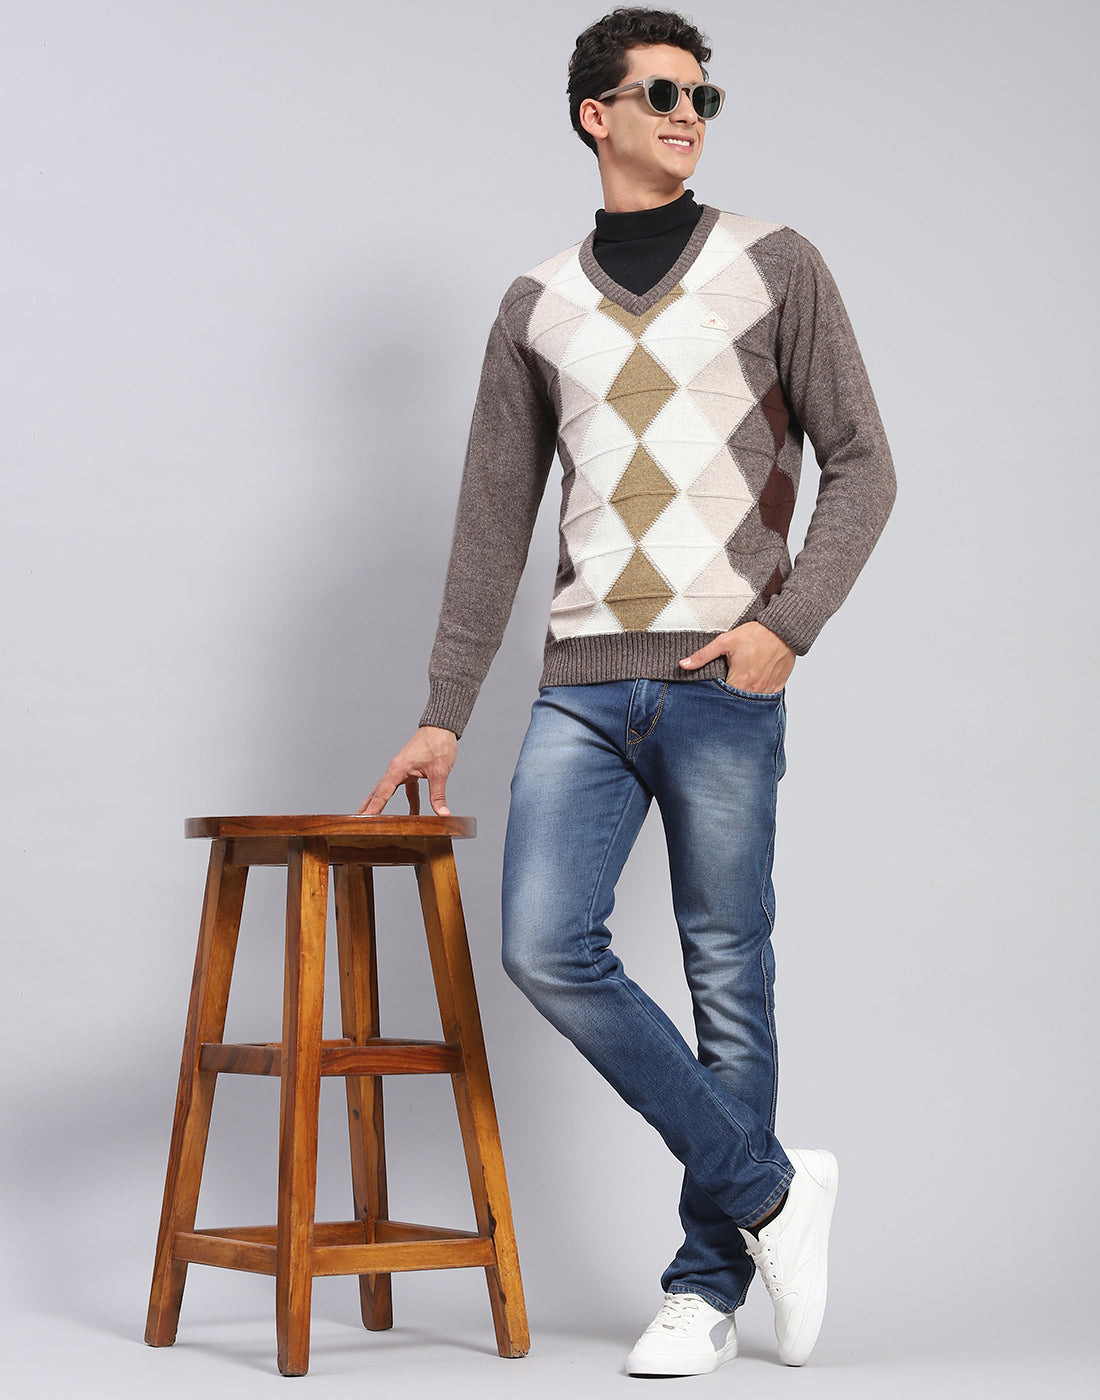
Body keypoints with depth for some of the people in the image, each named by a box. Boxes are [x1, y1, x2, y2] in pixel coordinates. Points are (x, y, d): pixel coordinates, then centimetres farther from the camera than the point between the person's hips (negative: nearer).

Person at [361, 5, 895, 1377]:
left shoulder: (775, 267, 5)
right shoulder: (537, 307, 13)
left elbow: (861, 464, 3)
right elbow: (493, 522, 13)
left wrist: (788, 620, -11)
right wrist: (442, 714, 10)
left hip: (724, 683, -3)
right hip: (582, 686, 3)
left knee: (727, 978, 1)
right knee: (548, 949, -11)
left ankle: (706, 1287, 12)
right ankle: (767, 1185, 3)